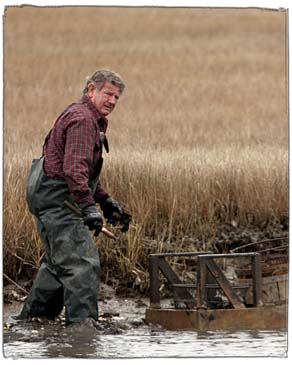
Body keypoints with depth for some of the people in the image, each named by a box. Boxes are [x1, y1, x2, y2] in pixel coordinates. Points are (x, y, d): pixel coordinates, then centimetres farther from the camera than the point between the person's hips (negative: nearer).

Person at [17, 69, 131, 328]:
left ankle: (33, 316, 30)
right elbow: (75, 169, -27)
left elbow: (87, 170, 29)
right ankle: (82, 321, -17)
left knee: (59, 262, 21)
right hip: (56, 198, -11)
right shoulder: (82, 119, -15)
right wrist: (89, 208, -33)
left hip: (51, 197, 11)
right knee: (82, 261, -15)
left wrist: (106, 201, 24)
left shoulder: (93, 120, 20)